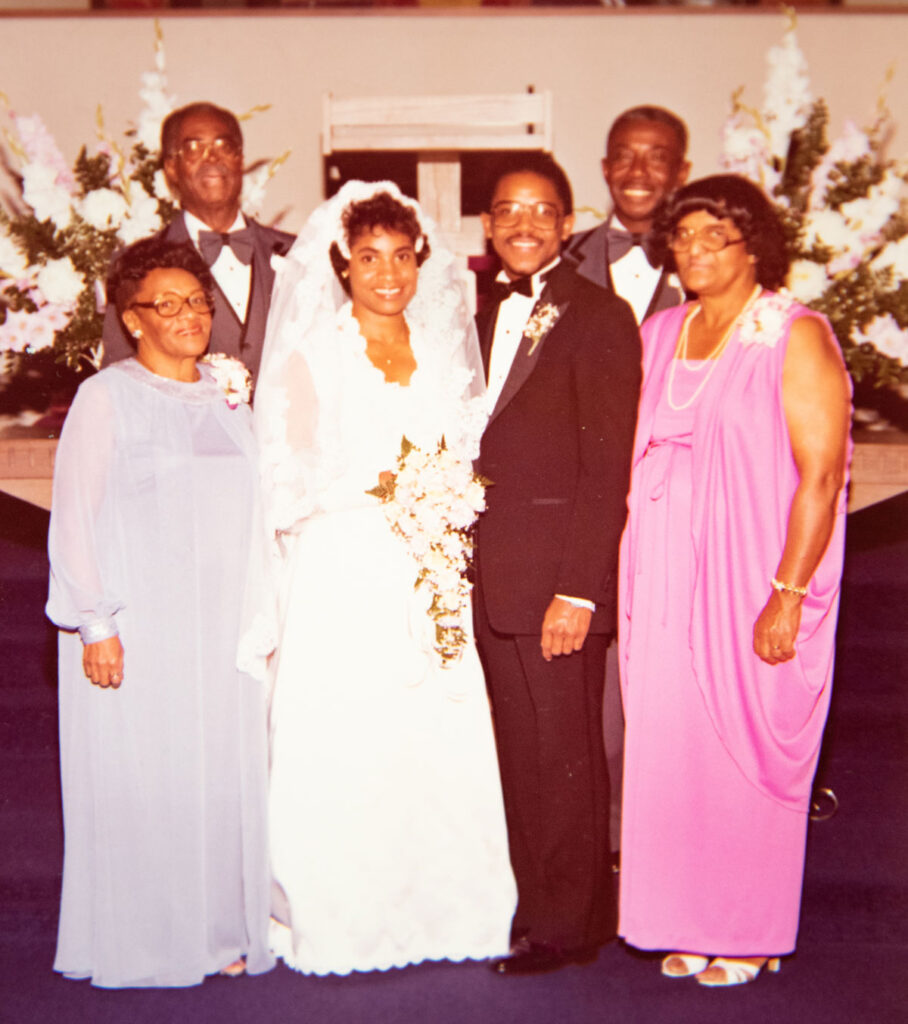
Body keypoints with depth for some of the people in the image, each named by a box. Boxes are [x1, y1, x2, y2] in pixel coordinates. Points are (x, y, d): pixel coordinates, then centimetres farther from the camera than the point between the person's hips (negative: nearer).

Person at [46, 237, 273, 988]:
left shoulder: (228, 401, 14)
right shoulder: (106, 398, -2)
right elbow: (74, 517, -6)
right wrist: (96, 623, -12)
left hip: (225, 627, 5)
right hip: (137, 626, -5)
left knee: (226, 773, 6)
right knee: (139, 779, 0)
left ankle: (221, 931, 19)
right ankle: (140, 943, 14)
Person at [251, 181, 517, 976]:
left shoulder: (444, 349, 14)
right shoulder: (311, 353, 3)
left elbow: (469, 457, 16)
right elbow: (290, 474, -2)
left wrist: (447, 494, -4)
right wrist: (374, 484, -14)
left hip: (431, 581, 3)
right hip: (344, 581, -3)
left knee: (441, 745, -1)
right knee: (344, 752, -5)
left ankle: (442, 907, 14)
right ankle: (339, 918, 10)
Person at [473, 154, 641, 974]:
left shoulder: (598, 316, -7)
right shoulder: (486, 320, 16)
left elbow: (606, 468, -13)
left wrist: (576, 591, -17)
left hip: (557, 579, -7)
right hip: (493, 580, 7)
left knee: (564, 754, 3)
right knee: (519, 755, 14)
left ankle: (571, 922, 18)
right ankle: (532, 906, 28)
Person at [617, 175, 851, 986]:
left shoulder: (795, 336, -7)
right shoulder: (661, 334, 11)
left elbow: (821, 475, -12)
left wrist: (788, 595, -17)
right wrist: (630, 579, 7)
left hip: (751, 585, -5)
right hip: (666, 584, 5)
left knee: (747, 751, 3)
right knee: (670, 747, 8)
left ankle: (751, 932, 21)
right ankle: (690, 922, 23)